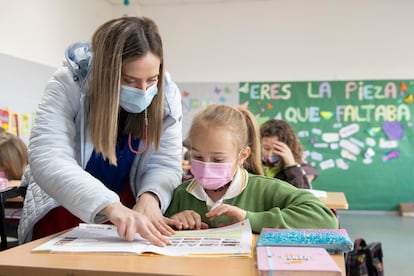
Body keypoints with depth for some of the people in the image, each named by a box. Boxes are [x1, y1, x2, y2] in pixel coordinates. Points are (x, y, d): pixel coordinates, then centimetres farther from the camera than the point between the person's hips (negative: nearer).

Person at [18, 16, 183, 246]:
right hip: (63, 210, -1)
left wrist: (150, 197, -36)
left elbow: (166, 164, -13)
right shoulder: (69, 85, -21)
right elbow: (48, 160, -33)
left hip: (125, 209, 2)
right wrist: (110, 206, -48)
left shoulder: (167, 96, -13)